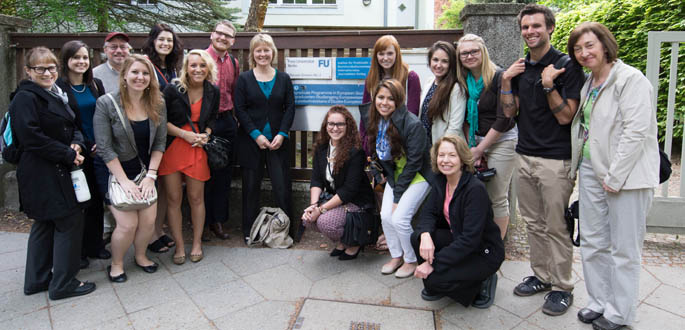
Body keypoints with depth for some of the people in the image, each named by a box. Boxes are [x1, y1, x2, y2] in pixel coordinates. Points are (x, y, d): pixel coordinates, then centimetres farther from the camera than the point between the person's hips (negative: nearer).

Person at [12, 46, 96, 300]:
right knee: (70, 221, -5)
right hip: (42, 174, -10)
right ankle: (63, 284, 8)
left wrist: (77, 144, -4)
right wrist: (68, 155, -19)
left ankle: (36, 280, 31)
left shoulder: (56, 94, 15)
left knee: (46, 223, 17)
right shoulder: (26, 98, -13)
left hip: (58, 171, 10)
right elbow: (31, 137, -22)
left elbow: (73, 126, 17)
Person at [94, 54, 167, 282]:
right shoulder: (106, 104, -14)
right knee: (128, 223, -8)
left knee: (148, 220, -1)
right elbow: (104, 148, -15)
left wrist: (150, 175, -9)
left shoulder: (157, 104, -3)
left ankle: (140, 256, 29)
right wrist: (124, 180, -17)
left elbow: (159, 142, -1)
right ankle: (116, 264, 21)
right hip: (114, 171, -3)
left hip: (144, 171, 4)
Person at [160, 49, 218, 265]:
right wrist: (185, 134, -13)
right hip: (172, 148, -1)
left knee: (196, 198, 7)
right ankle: (179, 247, 19)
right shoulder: (173, 89, -6)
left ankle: (197, 243, 25)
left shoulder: (213, 92, 4)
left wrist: (205, 135, -3)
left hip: (197, 149, 2)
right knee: (173, 199, 4)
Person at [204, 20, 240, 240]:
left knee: (224, 173, 10)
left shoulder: (234, 63, 11)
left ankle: (218, 220, 23)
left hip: (227, 121, 5)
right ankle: (202, 223, 17)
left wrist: (235, 119, 11)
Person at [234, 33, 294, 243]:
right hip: (250, 141, -1)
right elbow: (240, 109, -3)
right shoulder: (244, 79, 3)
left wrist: (281, 134, -8)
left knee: (282, 185, 0)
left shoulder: (283, 78, 8)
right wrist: (256, 135, -12)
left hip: (278, 141, 1)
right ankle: (249, 231, 19)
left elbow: (290, 108, 4)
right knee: (251, 186, 6)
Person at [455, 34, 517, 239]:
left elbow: (503, 120, -15)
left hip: (502, 141, -5)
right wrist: (471, 146, -2)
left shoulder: (499, 77, -12)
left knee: (497, 197, -1)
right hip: (478, 140, 5)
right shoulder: (464, 81, 6)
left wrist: (479, 149, -11)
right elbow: (467, 118, 10)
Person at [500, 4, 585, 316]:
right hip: (526, 156, 6)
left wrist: (548, 85, -23)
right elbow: (509, 112, 7)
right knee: (534, 223, 14)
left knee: (556, 227, 1)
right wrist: (506, 81, -3)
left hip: (556, 160, -6)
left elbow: (565, 116, -12)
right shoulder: (520, 68, 11)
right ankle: (541, 275, 29)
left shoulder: (567, 66, -7)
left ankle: (562, 287, 16)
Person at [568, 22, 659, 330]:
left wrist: (614, 177, -18)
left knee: (624, 249, 4)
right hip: (591, 171, 8)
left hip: (625, 175, -8)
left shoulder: (630, 79, -12)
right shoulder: (588, 83, 13)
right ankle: (599, 302, 30)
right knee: (592, 242, 14)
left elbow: (636, 132, -18)